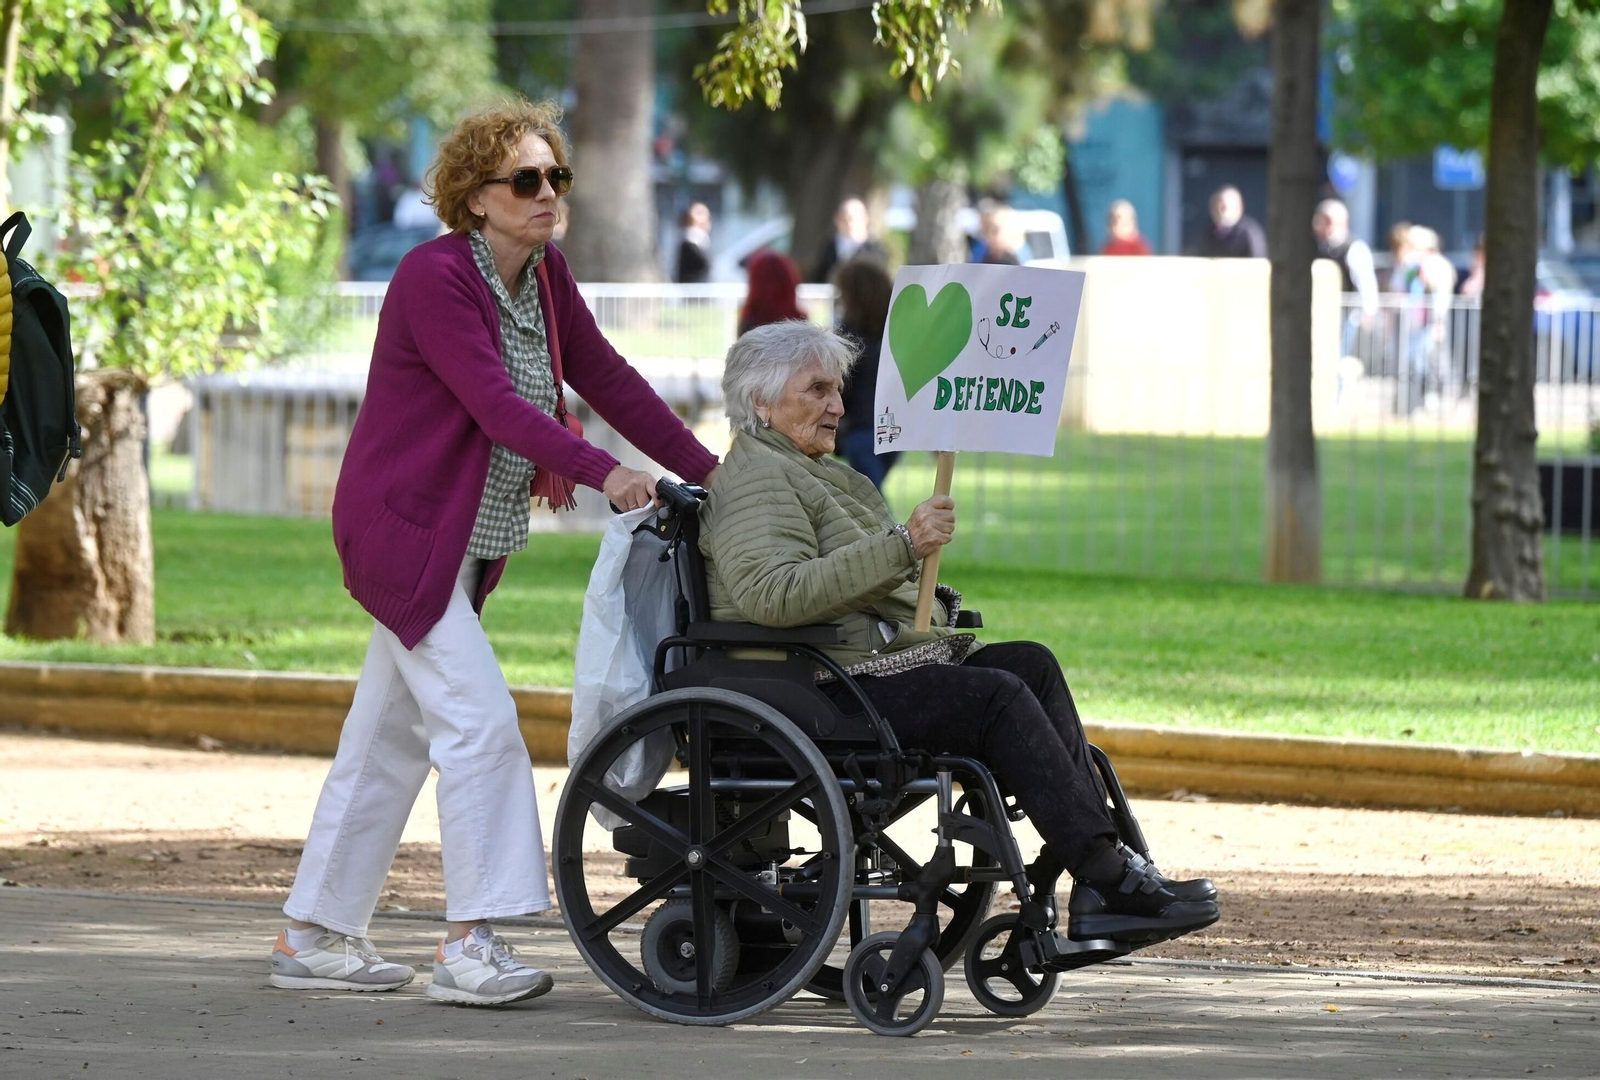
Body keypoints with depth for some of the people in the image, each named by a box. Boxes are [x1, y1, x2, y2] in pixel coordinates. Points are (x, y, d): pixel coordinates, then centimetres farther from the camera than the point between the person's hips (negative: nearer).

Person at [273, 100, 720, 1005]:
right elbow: (493, 400, -27)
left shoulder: (546, 277, 7)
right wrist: (598, 471, -36)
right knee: (478, 718, -16)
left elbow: (606, 378, 10)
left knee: (390, 736, 11)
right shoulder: (434, 277, -18)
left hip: (467, 544, 9)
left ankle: (316, 937, 17)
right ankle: (470, 945, -15)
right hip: (406, 529, -9)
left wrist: (707, 473, 4)